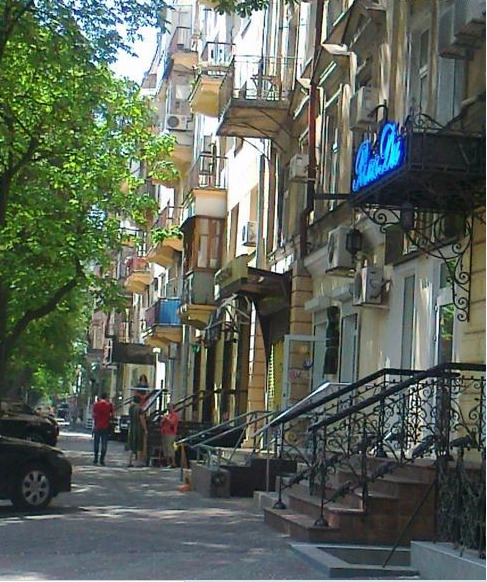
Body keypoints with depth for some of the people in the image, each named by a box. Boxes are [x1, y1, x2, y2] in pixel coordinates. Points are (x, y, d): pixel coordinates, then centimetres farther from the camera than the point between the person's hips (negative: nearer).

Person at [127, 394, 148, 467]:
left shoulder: (130, 408, 2)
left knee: (131, 447, 8)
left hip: (131, 428, 5)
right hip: (139, 428, -5)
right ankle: (140, 462, 3)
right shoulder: (139, 409, -15)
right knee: (139, 447, 1)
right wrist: (145, 430, -7)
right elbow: (142, 420, -14)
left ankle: (130, 462, 3)